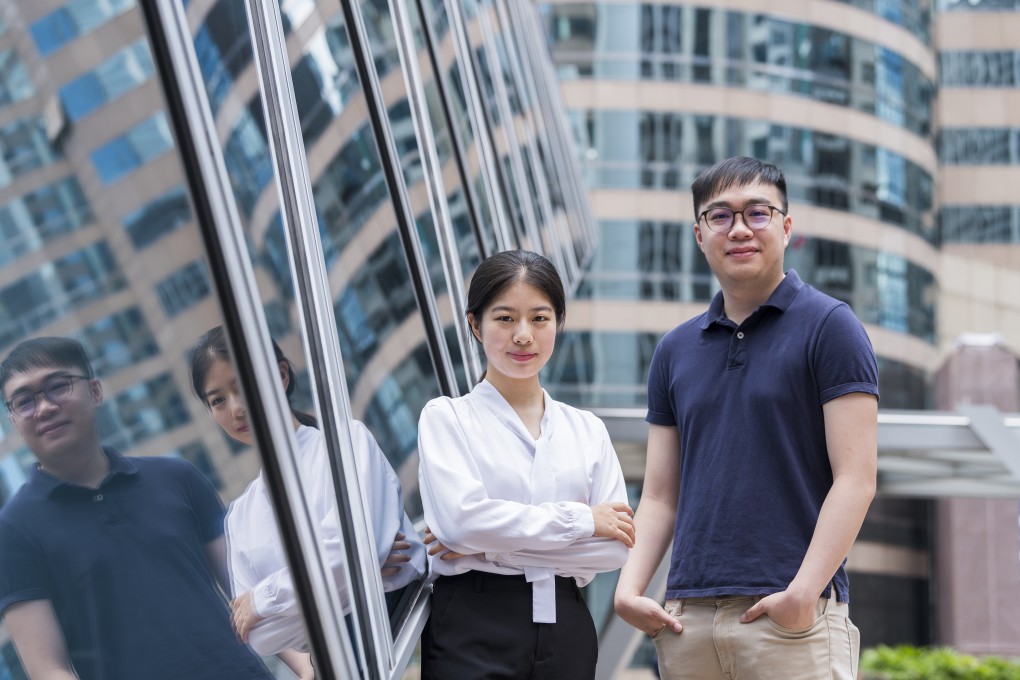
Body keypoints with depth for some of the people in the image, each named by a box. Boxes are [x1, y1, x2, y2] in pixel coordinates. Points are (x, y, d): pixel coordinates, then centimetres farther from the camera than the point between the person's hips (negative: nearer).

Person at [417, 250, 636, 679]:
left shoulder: (588, 430, 12)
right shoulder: (446, 417, 3)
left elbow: (616, 546, 0)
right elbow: (460, 516, -13)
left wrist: (495, 546, -10)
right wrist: (582, 519, -7)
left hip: (567, 631, 3)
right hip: (474, 631, -3)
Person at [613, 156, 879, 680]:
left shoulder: (828, 327, 0)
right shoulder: (675, 351, 15)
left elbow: (855, 479, -7)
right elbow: (660, 496, 14)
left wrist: (803, 591, -17)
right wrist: (630, 588, -2)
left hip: (793, 617, -5)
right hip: (687, 616, 5)